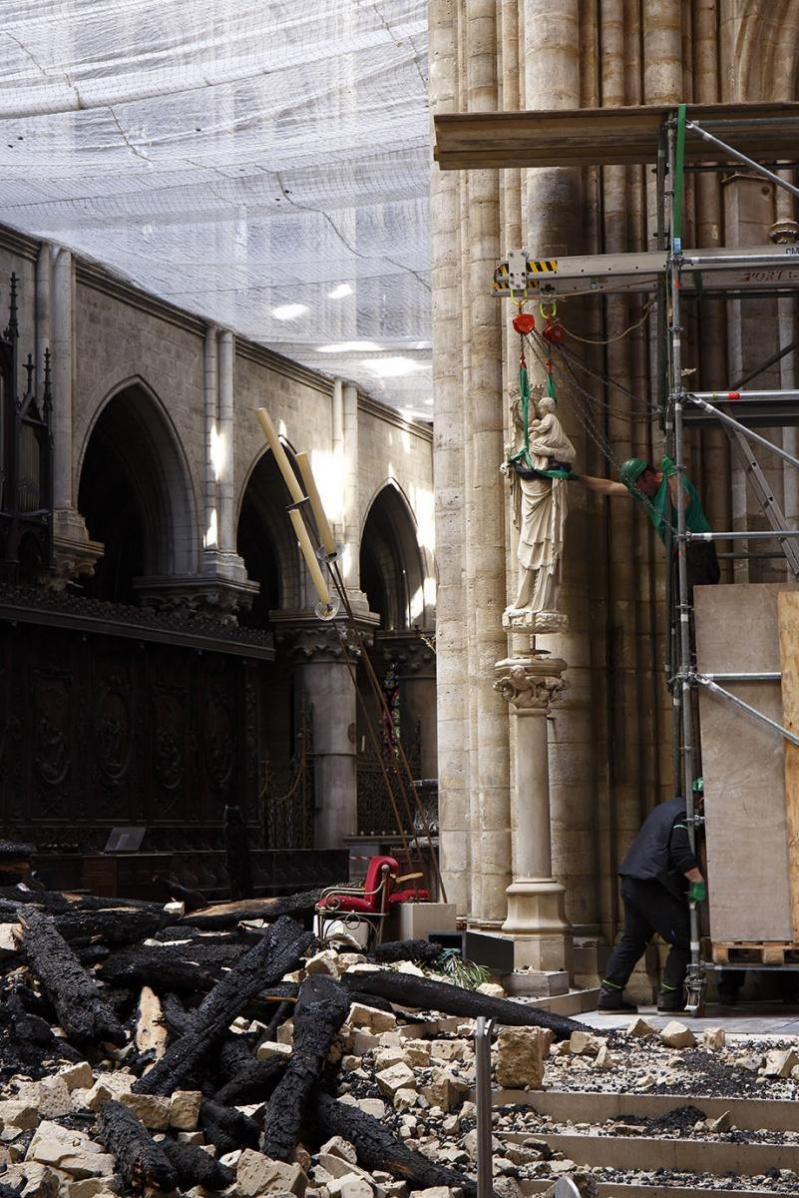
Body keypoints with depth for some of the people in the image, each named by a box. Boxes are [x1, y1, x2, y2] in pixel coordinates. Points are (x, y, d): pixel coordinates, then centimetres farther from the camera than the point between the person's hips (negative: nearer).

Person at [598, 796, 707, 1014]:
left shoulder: (666, 808, 23)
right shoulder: (684, 815, -10)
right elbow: (682, 854, -19)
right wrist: (699, 881, -16)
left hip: (631, 882, 10)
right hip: (653, 887, -10)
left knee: (633, 940, 16)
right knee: (683, 940, -2)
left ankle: (609, 995, 13)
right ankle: (670, 997, -2)